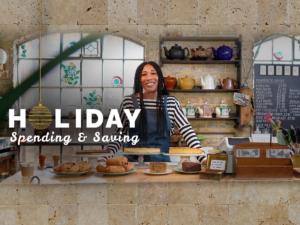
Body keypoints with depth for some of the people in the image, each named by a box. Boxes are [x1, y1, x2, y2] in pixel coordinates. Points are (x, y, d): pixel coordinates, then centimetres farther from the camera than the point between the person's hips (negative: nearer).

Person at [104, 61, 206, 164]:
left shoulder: (171, 102, 7)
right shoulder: (128, 102, 3)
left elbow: (187, 130, 2)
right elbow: (119, 134, 6)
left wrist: (203, 159, -7)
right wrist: (106, 157, -8)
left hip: (162, 161, 2)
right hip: (133, 162, -2)